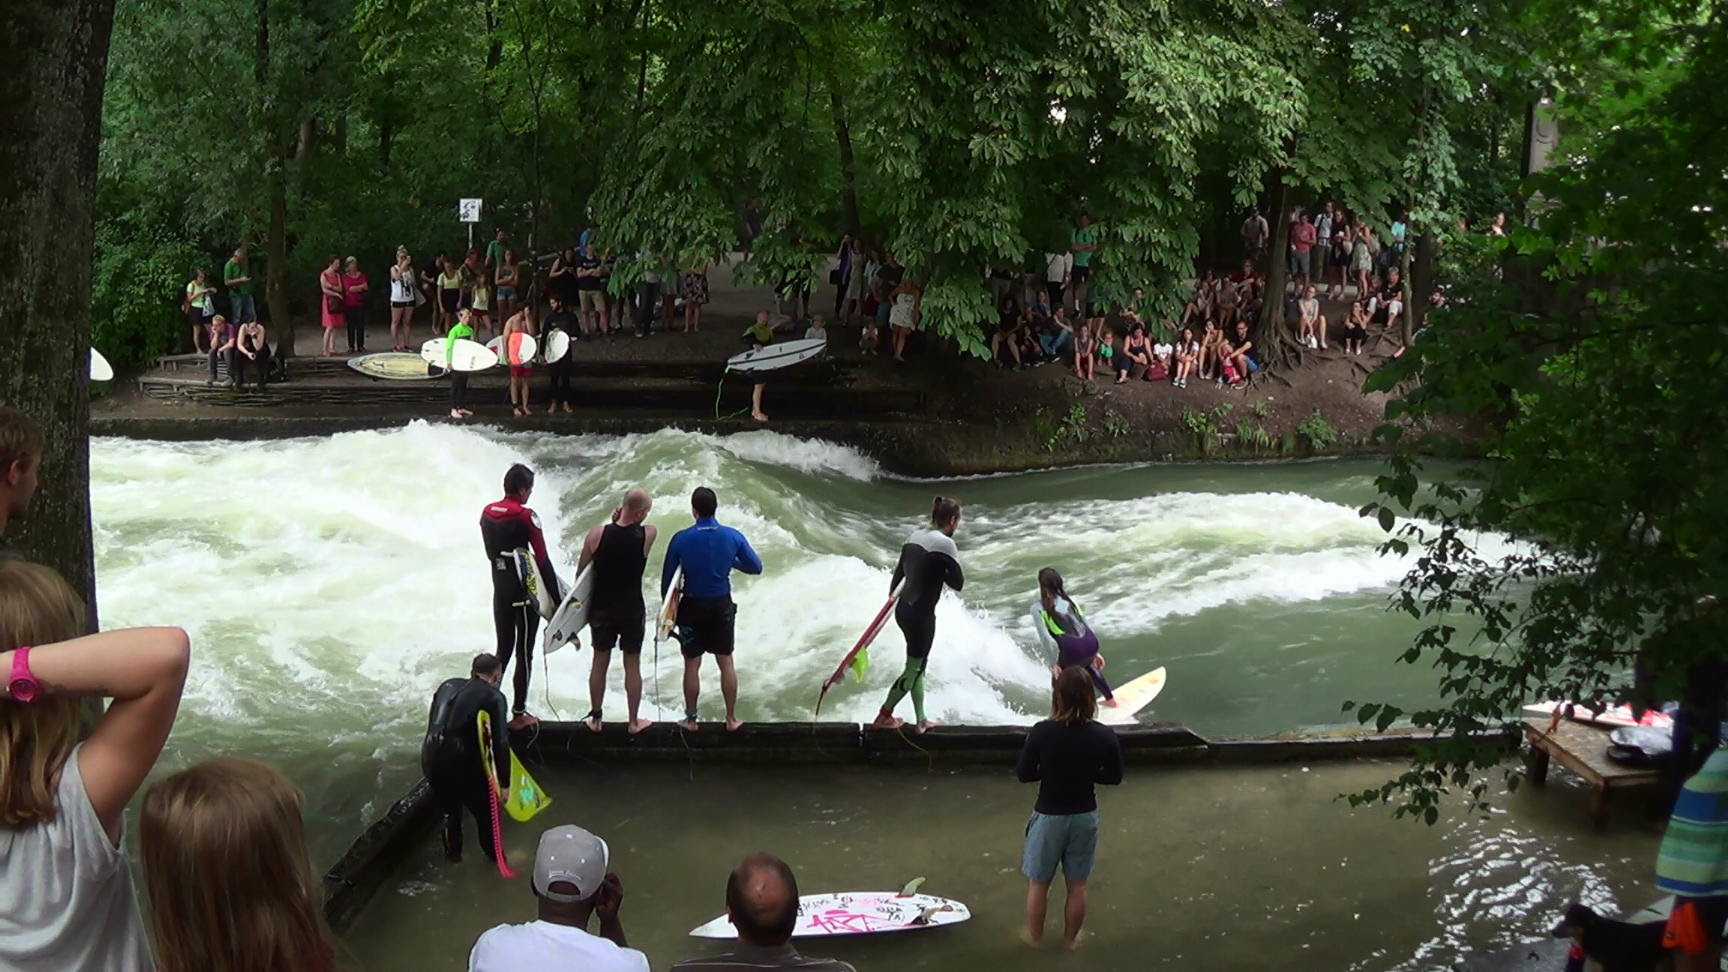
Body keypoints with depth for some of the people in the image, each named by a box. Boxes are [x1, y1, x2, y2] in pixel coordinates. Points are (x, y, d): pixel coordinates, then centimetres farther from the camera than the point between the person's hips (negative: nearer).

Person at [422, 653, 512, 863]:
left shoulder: (447, 685, 10)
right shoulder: (493, 697, -8)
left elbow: (432, 722, 15)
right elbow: (500, 743, -11)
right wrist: (504, 782, -6)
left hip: (430, 757, 5)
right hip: (461, 762, -5)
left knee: (448, 806, 30)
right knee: (484, 806, 22)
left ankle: (452, 852, 46)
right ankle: (492, 852, 39)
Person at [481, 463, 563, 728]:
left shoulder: (487, 513, 2)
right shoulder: (526, 516, -16)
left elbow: (490, 552, 11)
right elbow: (543, 559, -16)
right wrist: (557, 597, -11)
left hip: (499, 590, 6)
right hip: (524, 592, -6)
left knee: (503, 650, 17)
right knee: (524, 653, 4)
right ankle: (518, 713, 8)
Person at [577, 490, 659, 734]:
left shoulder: (597, 534, -12)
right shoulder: (648, 535, -15)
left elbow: (580, 572, -2)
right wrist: (621, 521, -3)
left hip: (601, 609, 2)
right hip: (632, 610, -1)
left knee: (599, 663, 14)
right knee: (632, 665, 11)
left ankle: (595, 719, 24)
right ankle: (634, 721, 19)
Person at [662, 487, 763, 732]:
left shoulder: (681, 539, -12)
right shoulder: (733, 536, -8)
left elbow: (666, 578, -5)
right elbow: (756, 567, 2)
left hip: (692, 606, -1)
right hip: (722, 606, 2)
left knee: (692, 665, 9)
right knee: (726, 663, 11)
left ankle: (691, 719, 17)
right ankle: (732, 719, 16)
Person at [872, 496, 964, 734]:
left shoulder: (915, 537, 7)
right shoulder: (944, 543, -16)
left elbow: (897, 575, 13)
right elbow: (958, 583, -12)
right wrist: (941, 570, 4)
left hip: (903, 610, 8)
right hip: (921, 615, -8)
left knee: (919, 665, 18)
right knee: (913, 668, 6)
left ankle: (921, 721, 26)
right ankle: (883, 717, 13)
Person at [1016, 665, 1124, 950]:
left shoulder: (1042, 732, -23)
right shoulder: (1104, 736, -16)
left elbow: (1024, 774, -13)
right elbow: (1113, 777, -3)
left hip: (1049, 816, -2)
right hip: (1085, 816, 2)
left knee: (1038, 883, 20)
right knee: (1077, 885, 20)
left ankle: (1034, 936, 36)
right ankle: (1070, 938, 36)